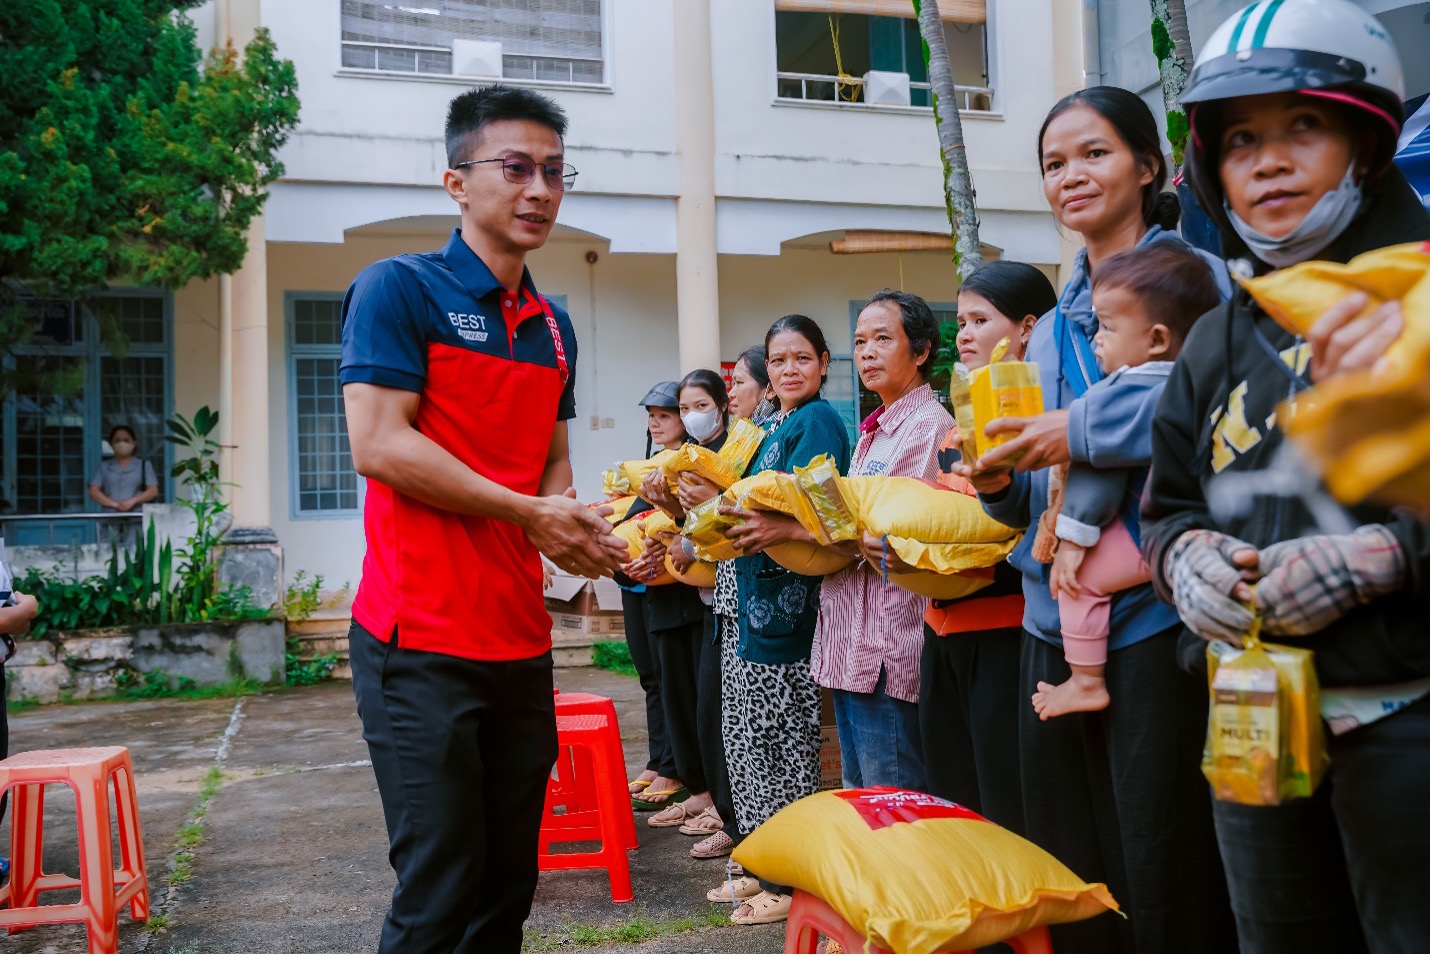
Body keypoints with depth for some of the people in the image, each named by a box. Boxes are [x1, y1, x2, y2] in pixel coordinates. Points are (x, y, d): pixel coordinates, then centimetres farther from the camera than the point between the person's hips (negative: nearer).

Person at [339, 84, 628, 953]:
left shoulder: (554, 327, 16)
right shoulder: (400, 289, -5)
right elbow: (379, 444, -14)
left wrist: (574, 525, -2)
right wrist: (529, 514, -11)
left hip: (521, 640, 7)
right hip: (421, 642, -7)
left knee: (509, 888, 12)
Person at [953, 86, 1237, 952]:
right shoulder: (1052, 330, 17)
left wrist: (1086, 435, -19)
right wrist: (999, 482, -1)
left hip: (1156, 614, -6)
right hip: (1059, 621, 7)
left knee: (1167, 880, -3)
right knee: (1071, 880, 12)